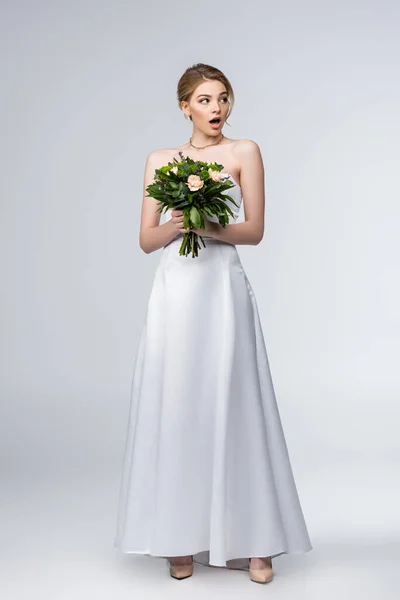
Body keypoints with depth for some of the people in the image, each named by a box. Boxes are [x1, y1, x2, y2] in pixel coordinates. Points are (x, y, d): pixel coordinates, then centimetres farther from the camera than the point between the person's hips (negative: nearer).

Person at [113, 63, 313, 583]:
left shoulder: (244, 152, 6)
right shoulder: (160, 160, 12)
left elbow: (255, 230, 0)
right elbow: (146, 240, 8)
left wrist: (211, 228, -17)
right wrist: (176, 224, -12)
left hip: (224, 289, -2)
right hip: (175, 292, 2)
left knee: (232, 409, -2)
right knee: (175, 409, 1)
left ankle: (251, 541, 9)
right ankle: (181, 540, 13)